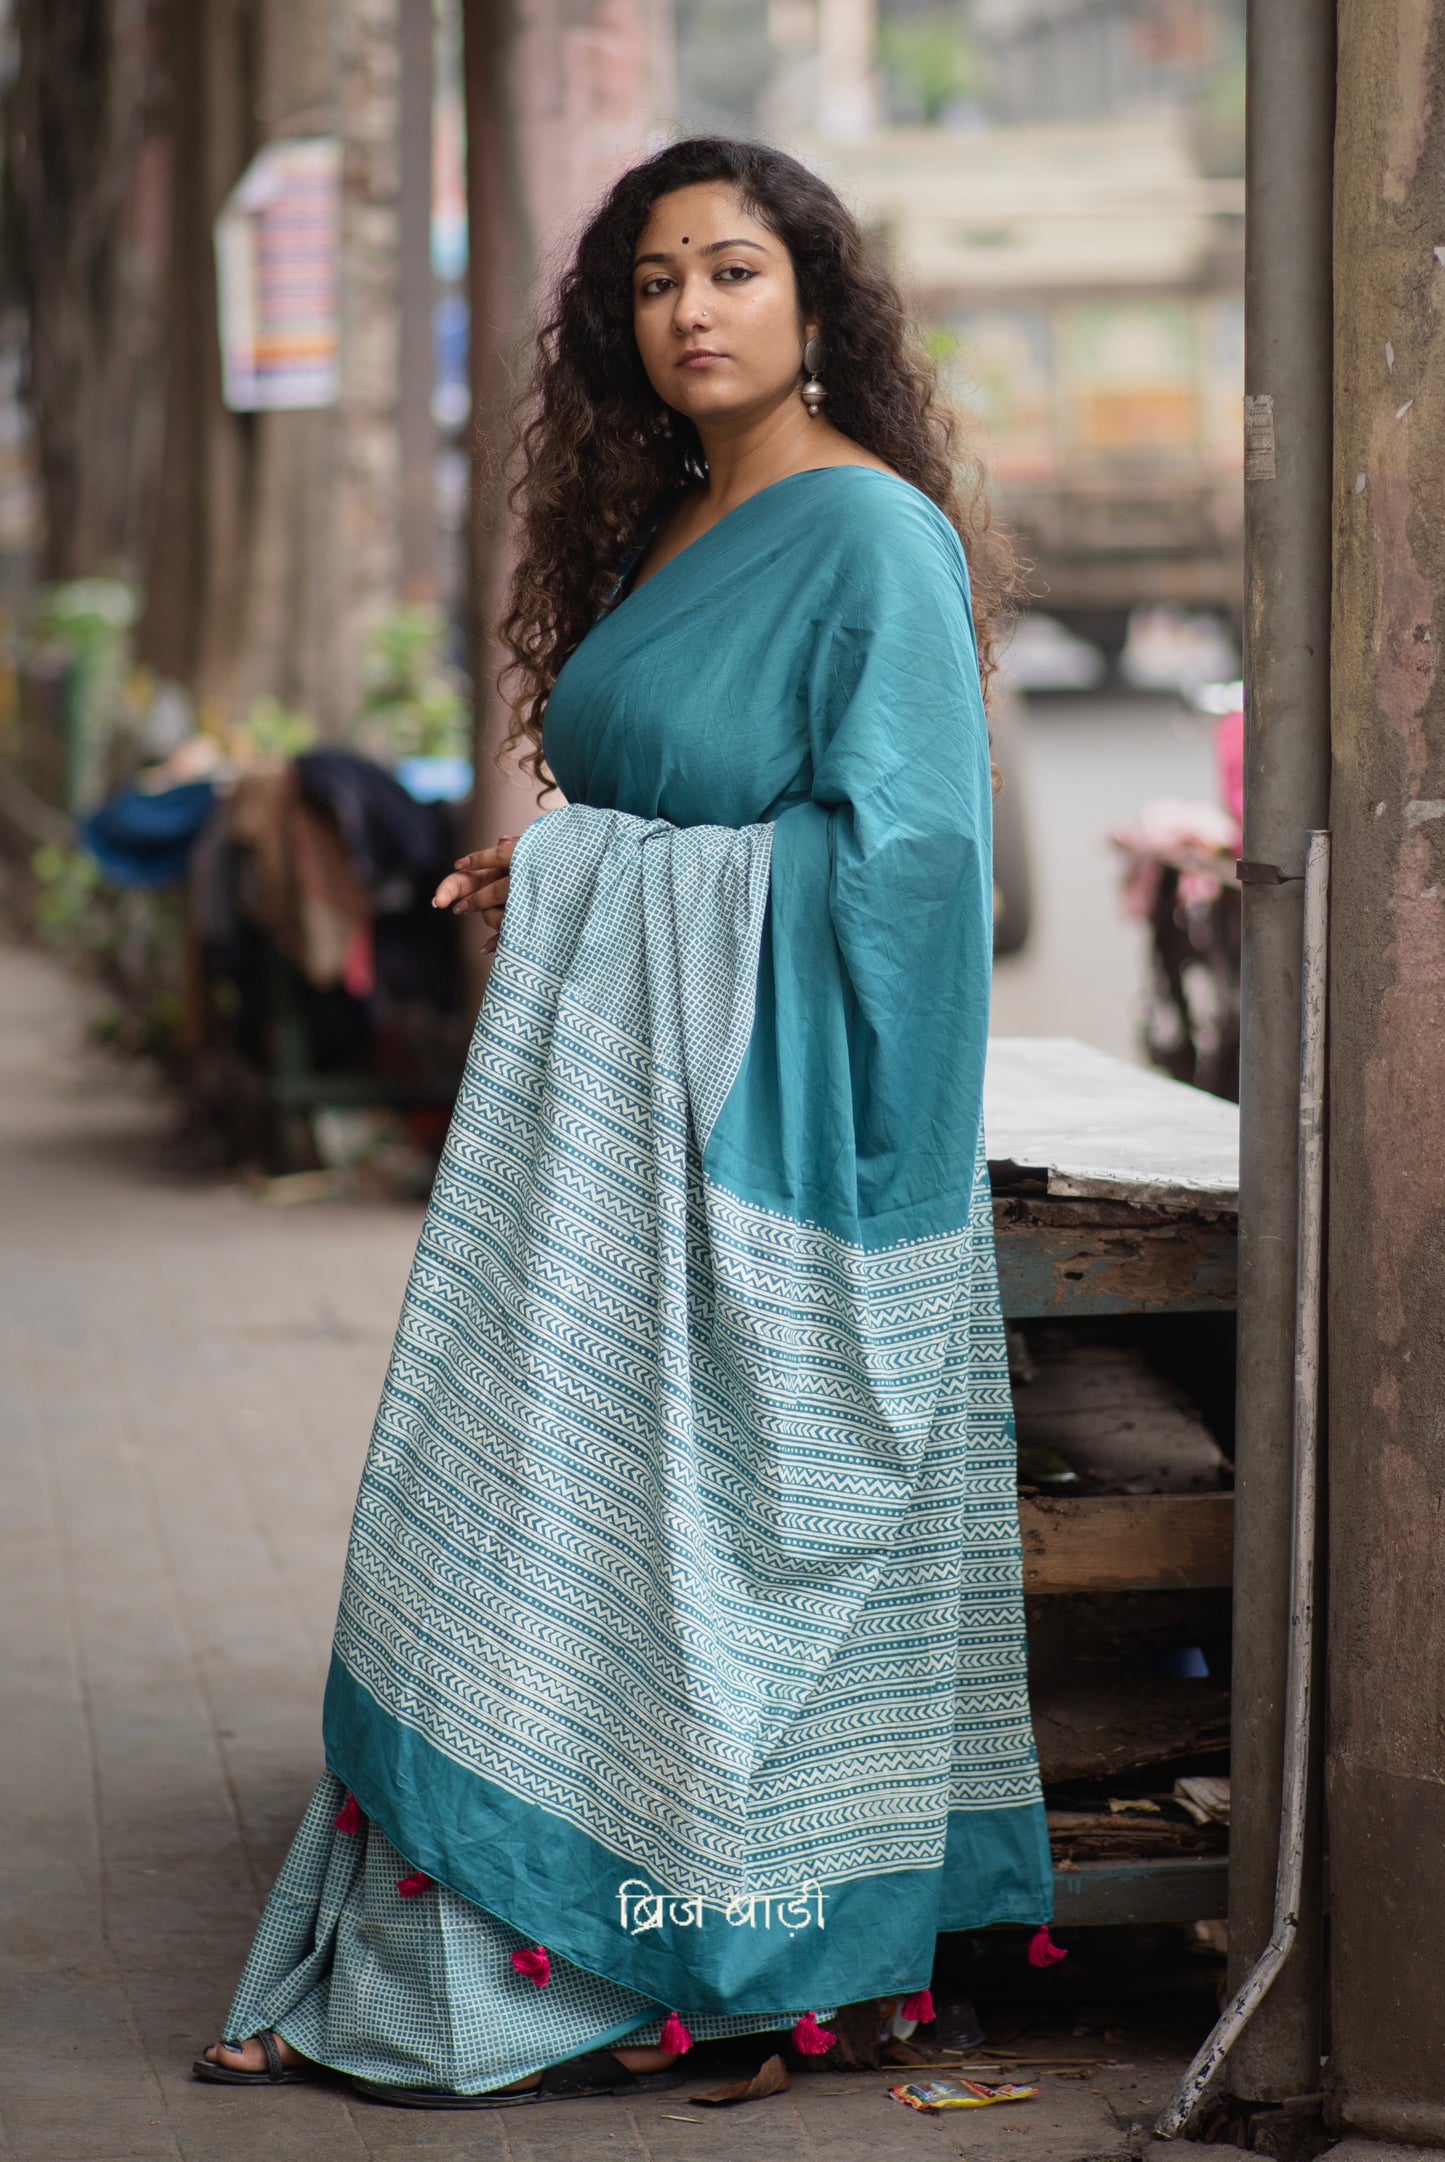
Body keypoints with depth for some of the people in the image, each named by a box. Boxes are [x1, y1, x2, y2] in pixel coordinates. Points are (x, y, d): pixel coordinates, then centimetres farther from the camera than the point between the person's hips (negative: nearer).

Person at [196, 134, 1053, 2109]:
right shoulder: (665, 531, 16)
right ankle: (428, 1964, 9)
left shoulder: (872, 537, -11)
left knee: (657, 1515, -4)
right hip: (618, 1098, 8)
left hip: (763, 1117, -8)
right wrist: (546, 882, 5)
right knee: (546, 1499, 6)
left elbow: (893, 849, -17)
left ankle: (588, 1971, 6)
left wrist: (585, 873, -11)